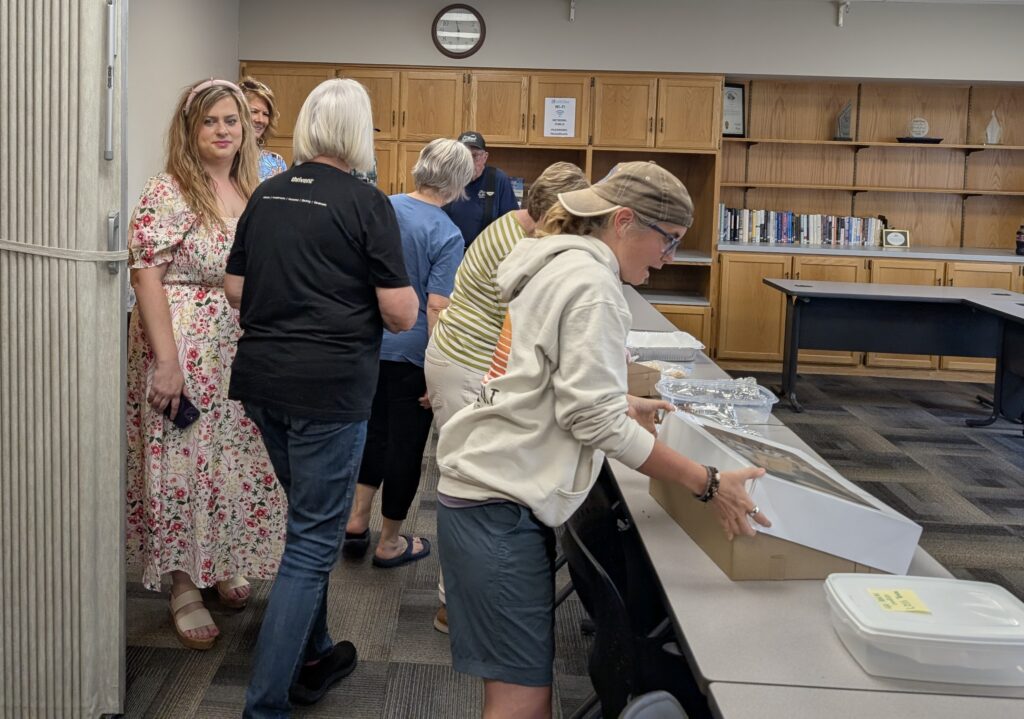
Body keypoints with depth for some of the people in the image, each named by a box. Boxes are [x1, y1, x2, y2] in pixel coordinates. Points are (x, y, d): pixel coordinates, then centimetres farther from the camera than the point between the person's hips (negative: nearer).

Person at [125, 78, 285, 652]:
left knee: (239, 461, 12)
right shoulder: (168, 193, -9)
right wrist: (166, 361, -20)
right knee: (183, 463, 1)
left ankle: (224, 567, 31)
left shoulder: (256, 194, 10)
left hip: (245, 356, 6)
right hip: (184, 353, -6)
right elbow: (147, 277, -14)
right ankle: (184, 587, 15)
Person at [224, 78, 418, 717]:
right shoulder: (367, 202, -10)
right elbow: (400, 314, -12)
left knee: (311, 519, 23)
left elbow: (236, 289, 12)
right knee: (315, 538, 0)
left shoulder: (266, 195, 8)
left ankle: (312, 657, 35)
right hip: (329, 385, -7)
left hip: (262, 377, 7)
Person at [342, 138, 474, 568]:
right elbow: (436, 308, -20)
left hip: (372, 341, 6)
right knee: (406, 442, 8)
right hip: (413, 353, -5)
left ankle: (358, 521, 24)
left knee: (377, 430, 23)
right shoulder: (447, 235, -16)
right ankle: (390, 543, 21)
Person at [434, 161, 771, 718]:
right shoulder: (592, 284, -14)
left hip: (487, 490, 10)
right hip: (500, 505, -10)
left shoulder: (559, 265, 16)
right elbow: (595, 420, -19)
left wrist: (623, 406, 24)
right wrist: (708, 485, -15)